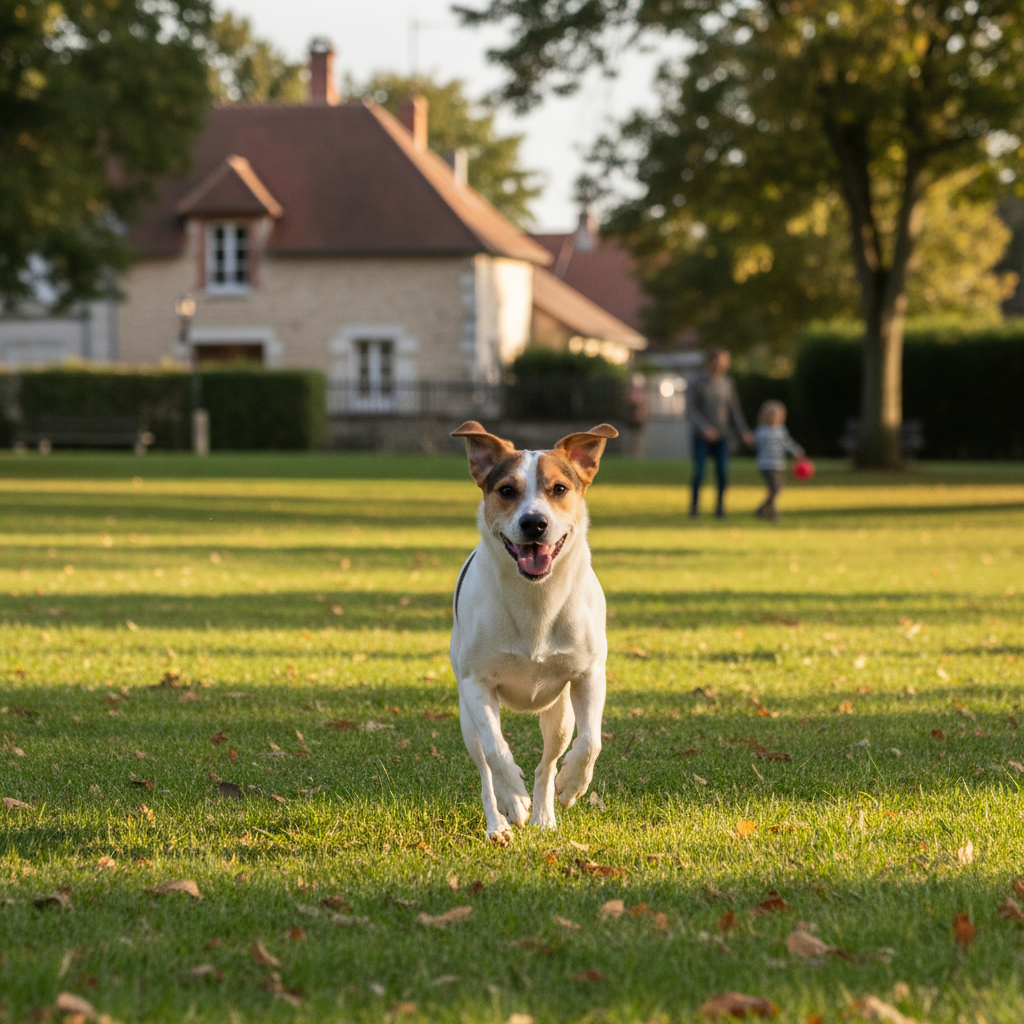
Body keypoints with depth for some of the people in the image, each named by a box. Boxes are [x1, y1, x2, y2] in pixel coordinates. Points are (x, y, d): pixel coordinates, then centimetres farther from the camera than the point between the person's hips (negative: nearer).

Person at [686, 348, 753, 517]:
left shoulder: (727, 383, 6)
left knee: (722, 473, -7)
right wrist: (704, 427, -20)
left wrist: (743, 431, 2)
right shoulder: (699, 384, -6)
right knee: (699, 473, -9)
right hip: (702, 438, -3)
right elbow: (691, 409, -7)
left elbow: (734, 410, 11)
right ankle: (695, 504, 10)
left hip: (721, 437, 3)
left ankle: (720, 504, 8)